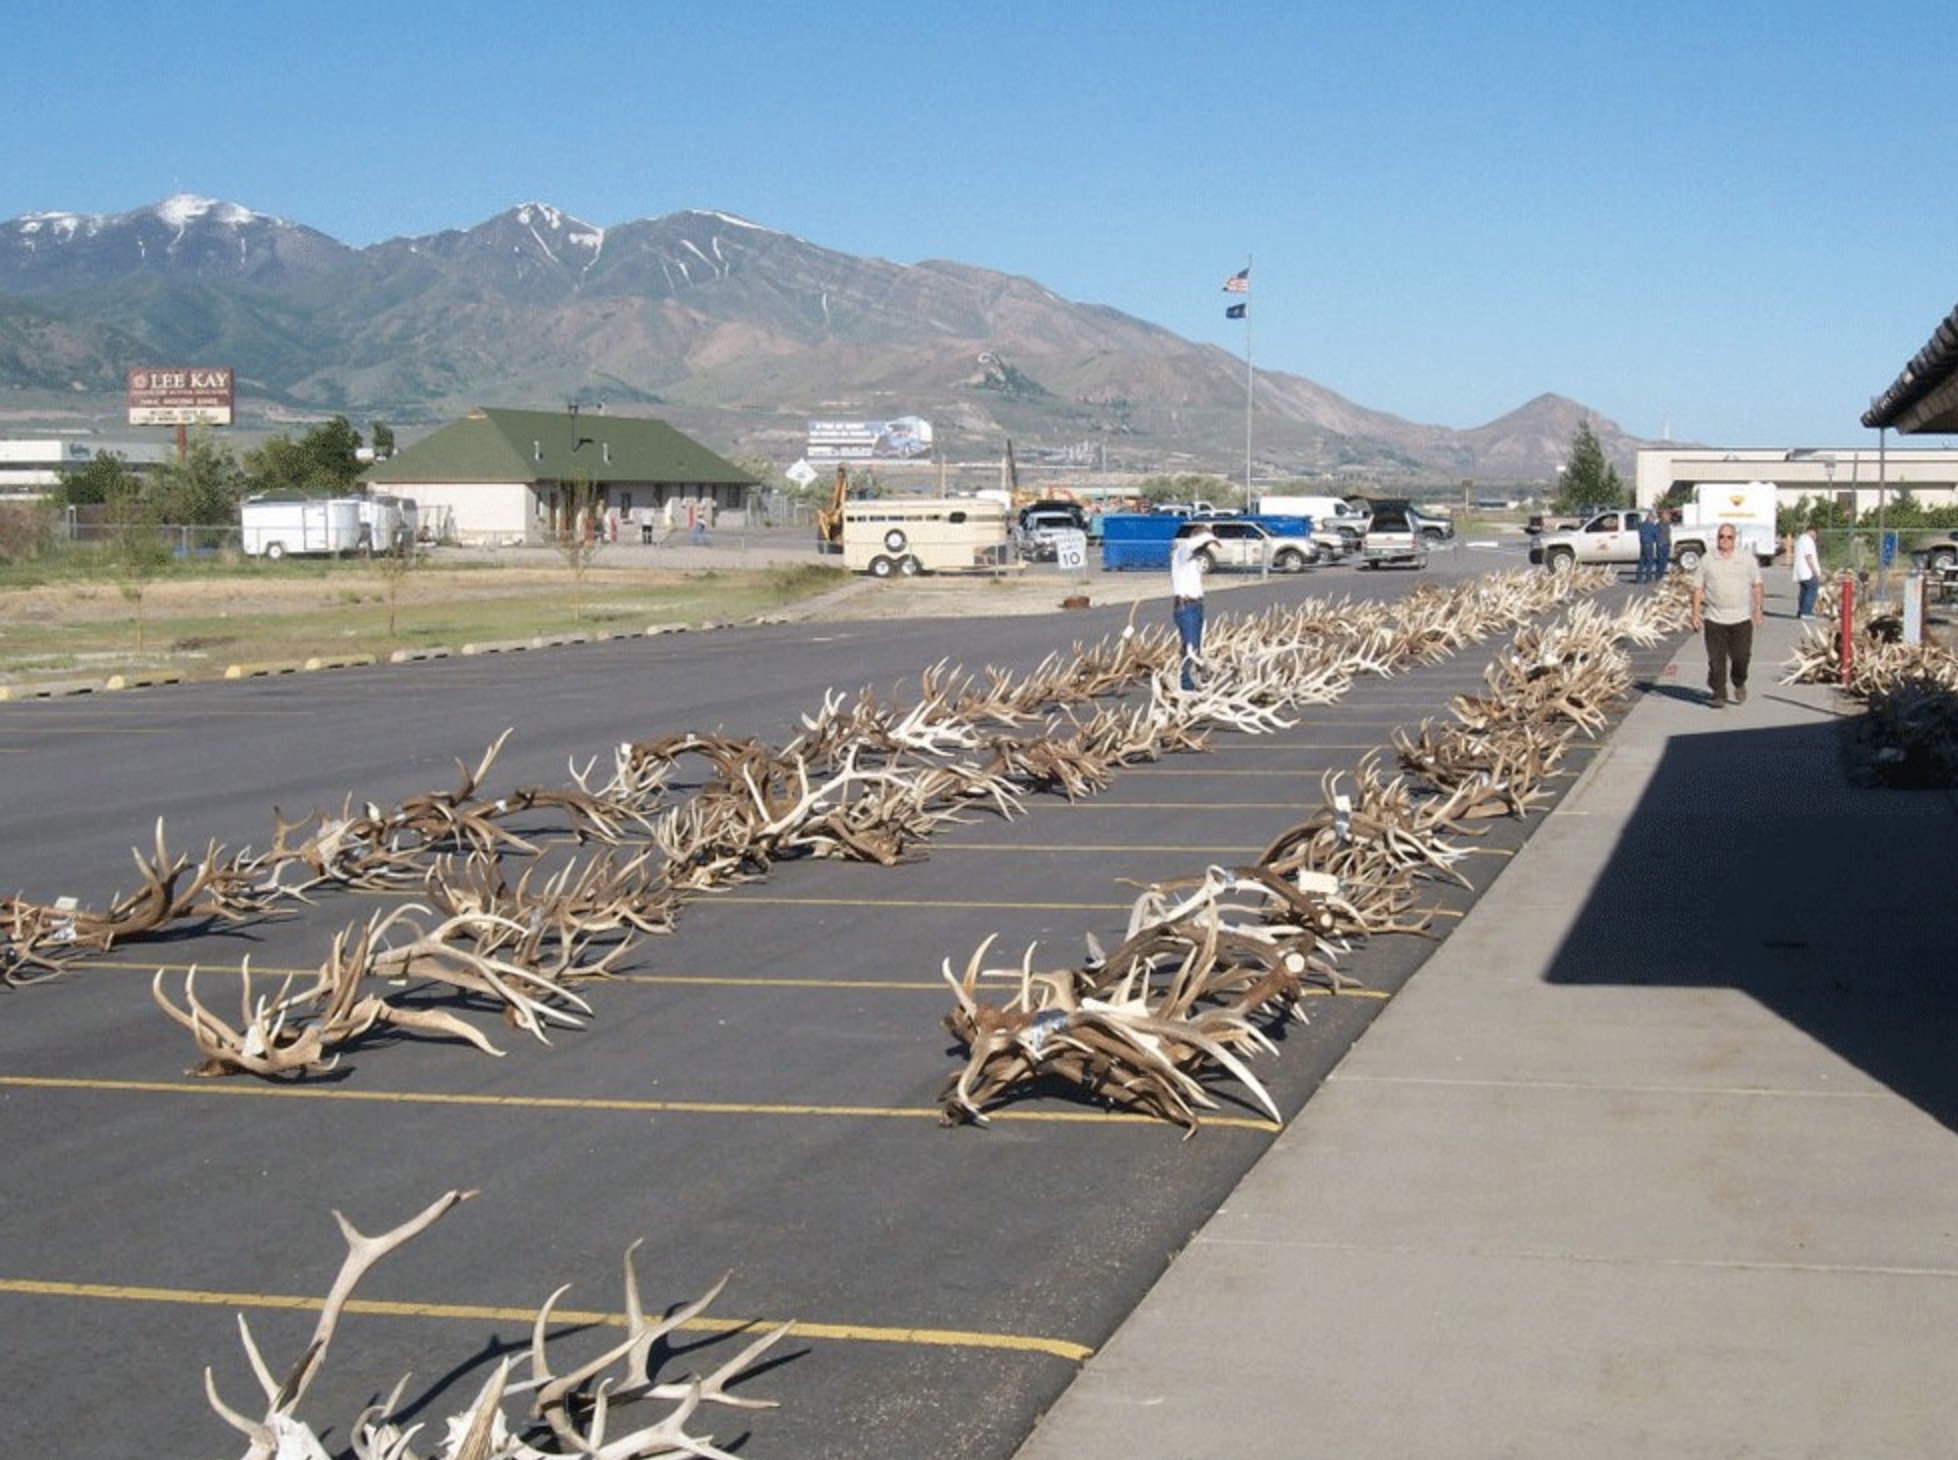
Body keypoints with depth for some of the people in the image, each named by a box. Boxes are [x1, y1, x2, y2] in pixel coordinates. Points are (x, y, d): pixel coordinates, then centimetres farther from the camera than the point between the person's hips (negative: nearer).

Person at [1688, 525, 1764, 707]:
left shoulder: (1747, 559, 6)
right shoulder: (1707, 560, 5)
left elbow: (1756, 585, 9)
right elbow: (1698, 588, 5)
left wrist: (1757, 608, 2)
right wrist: (1696, 612, -2)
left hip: (1741, 618, 0)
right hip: (1714, 619, 0)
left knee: (1741, 656, 0)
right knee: (1716, 660, -1)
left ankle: (1739, 684, 27)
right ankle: (1717, 694, 8)